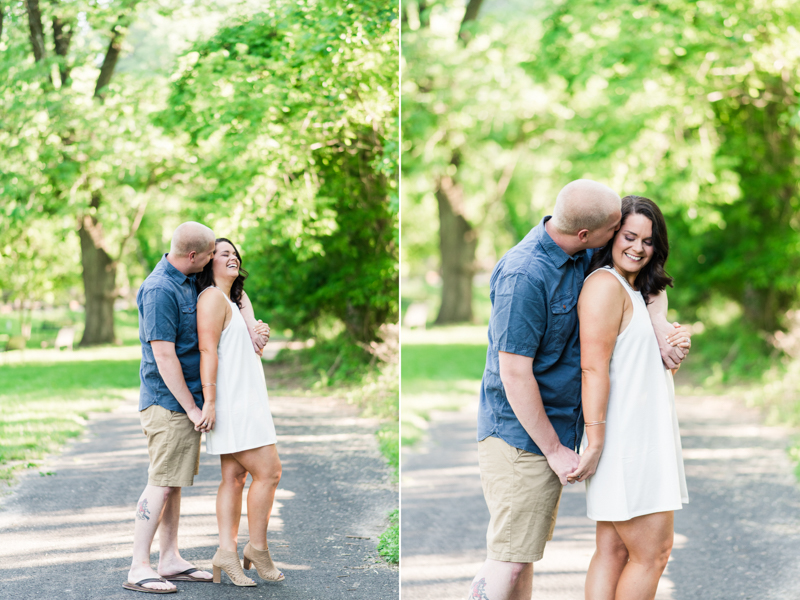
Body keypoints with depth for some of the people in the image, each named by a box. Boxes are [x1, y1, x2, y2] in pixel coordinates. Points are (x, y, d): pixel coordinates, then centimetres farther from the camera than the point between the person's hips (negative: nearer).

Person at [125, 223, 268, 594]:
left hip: (186, 403, 9)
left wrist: (250, 325, 10)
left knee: (174, 483, 12)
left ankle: (170, 560, 18)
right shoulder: (160, 290, -18)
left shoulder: (189, 281, 11)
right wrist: (192, 408, -17)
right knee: (161, 484, -9)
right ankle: (138, 569, -7)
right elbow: (164, 356, -20)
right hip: (168, 401, -9)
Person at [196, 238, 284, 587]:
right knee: (268, 470, -9)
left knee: (234, 476, 4)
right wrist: (209, 399, -23)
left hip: (245, 402, 10)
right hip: (231, 404, -10)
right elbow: (208, 350, -18)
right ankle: (257, 549, 0)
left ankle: (227, 551, 1)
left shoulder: (232, 300, 22)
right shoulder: (213, 297, -9)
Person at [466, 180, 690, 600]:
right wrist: (555, 450, -14)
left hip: (555, 429, 9)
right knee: (509, 563, -9)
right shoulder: (524, 275, -22)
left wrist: (659, 325, -2)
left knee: (523, 553, 14)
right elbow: (515, 375, -21)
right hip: (519, 435, -9)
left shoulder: (582, 256, 3)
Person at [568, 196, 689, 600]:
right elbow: (593, 369, -19)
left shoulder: (635, 290, 20)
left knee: (614, 552, 7)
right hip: (622, 441, -10)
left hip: (643, 439, 10)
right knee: (653, 551, -7)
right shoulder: (605, 285, -12)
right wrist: (595, 444, -22)